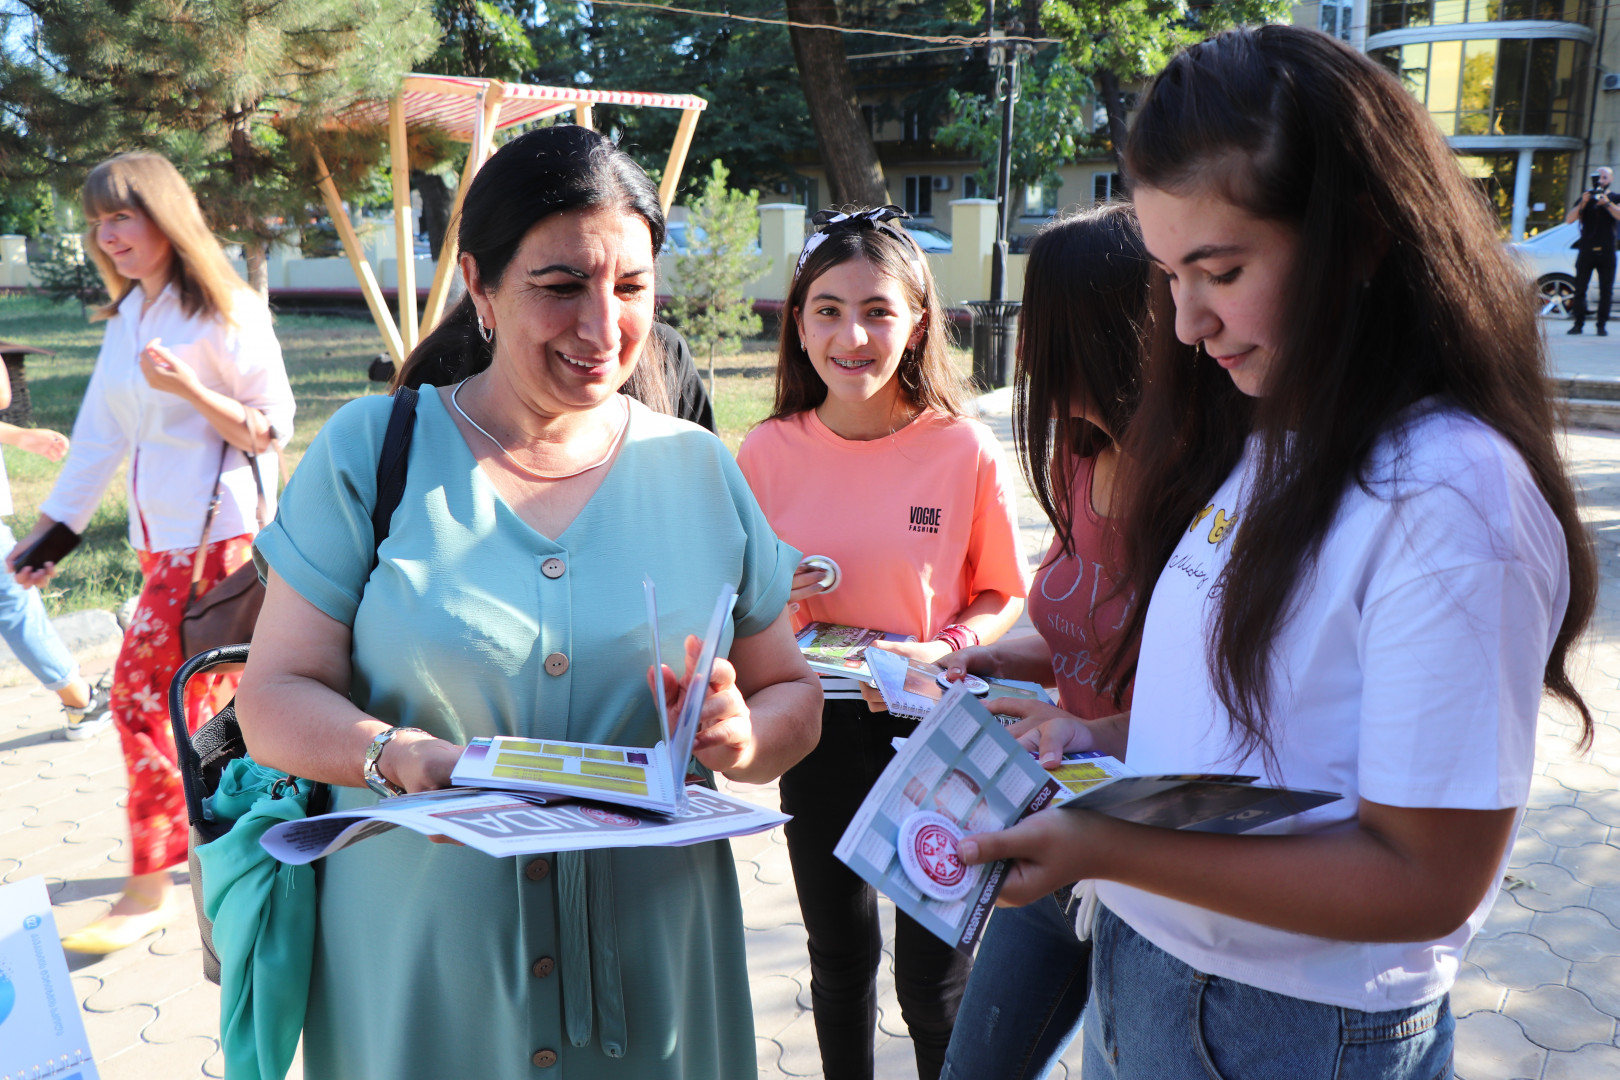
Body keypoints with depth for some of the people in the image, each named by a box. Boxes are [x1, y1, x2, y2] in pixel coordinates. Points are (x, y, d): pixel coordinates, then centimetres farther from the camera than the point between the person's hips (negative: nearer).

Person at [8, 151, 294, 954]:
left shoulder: (227, 312, -9)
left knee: (146, 691, -7)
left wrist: (189, 389, -24)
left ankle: (150, 889, 5)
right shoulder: (126, 315, 13)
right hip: (158, 533, 7)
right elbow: (100, 433, 17)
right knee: (210, 693, 12)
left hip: (217, 533, -7)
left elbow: (273, 429, -10)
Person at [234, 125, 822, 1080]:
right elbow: (275, 697, -6)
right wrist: (399, 754, -26)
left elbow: (793, 695, 6)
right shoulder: (372, 452, -4)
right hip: (414, 973, -1)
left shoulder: (700, 472, 1)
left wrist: (744, 738, -17)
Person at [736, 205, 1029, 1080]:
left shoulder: (966, 449, -10)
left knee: (936, 985, 9)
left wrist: (946, 649, -19)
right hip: (819, 728, 2)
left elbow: (1005, 596, -1)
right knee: (840, 960, 20)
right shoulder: (768, 452, -5)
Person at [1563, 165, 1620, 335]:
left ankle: (1602, 325, 3)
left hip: (1606, 252, -1)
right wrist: (1582, 203, -12)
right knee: (1580, 289, -3)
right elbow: (1569, 219, 0)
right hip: (1586, 250, 1)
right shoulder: (1585, 198, 14)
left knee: (1606, 291, -2)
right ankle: (1578, 323, 2)